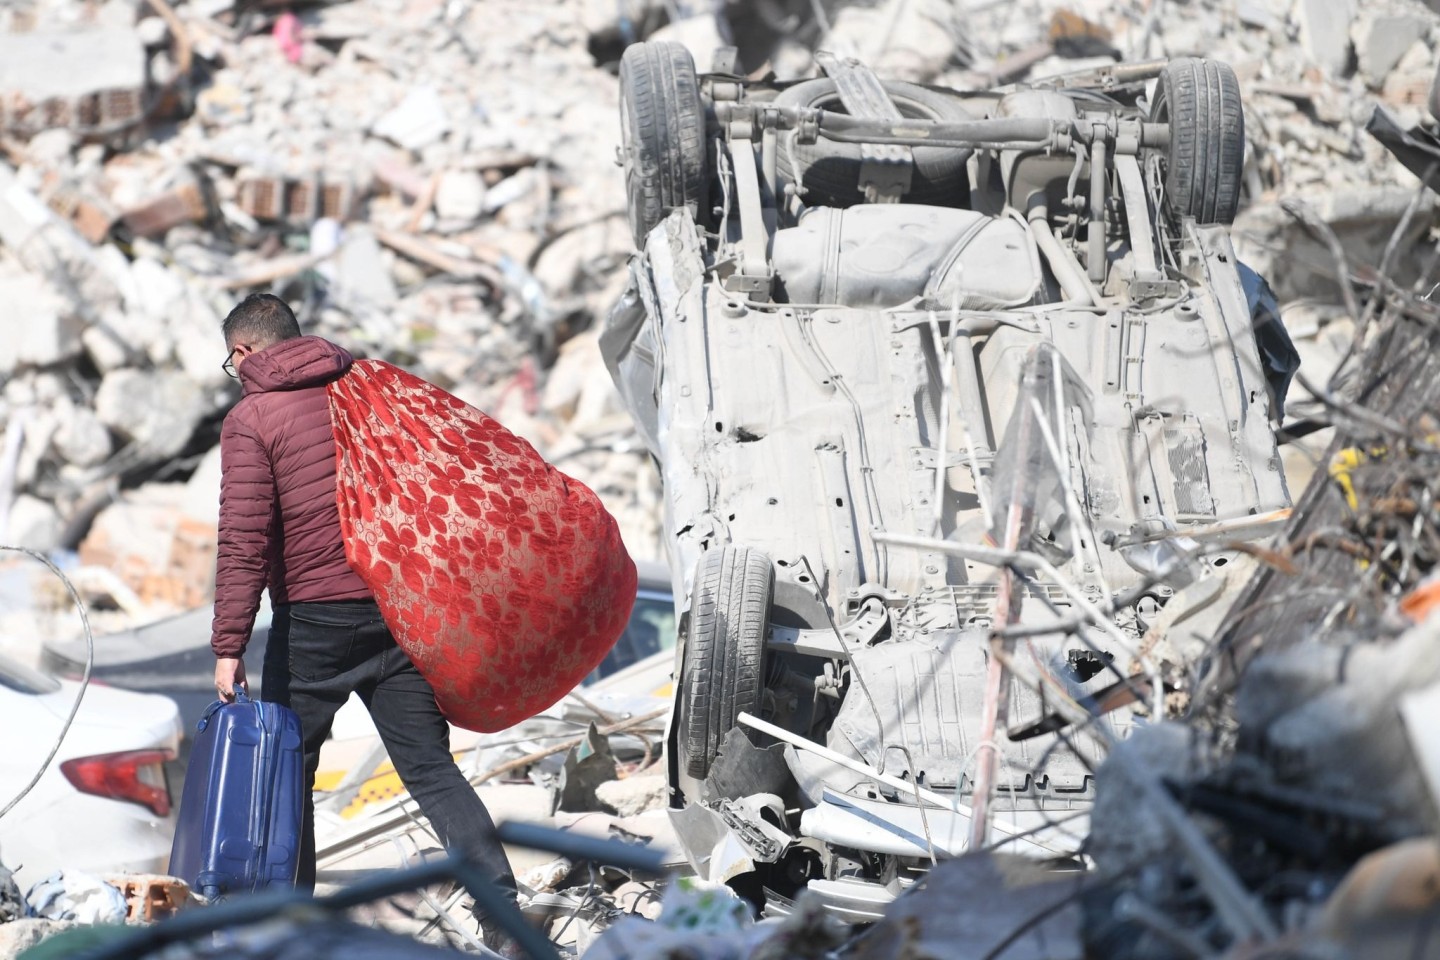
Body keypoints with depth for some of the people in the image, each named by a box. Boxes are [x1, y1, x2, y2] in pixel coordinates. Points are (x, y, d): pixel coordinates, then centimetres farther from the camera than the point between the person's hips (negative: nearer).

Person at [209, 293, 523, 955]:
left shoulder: (250, 420, -4)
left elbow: (244, 541, -12)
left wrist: (229, 645, -12)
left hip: (314, 620, -4)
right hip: (399, 610, 5)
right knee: (430, 768, 3)